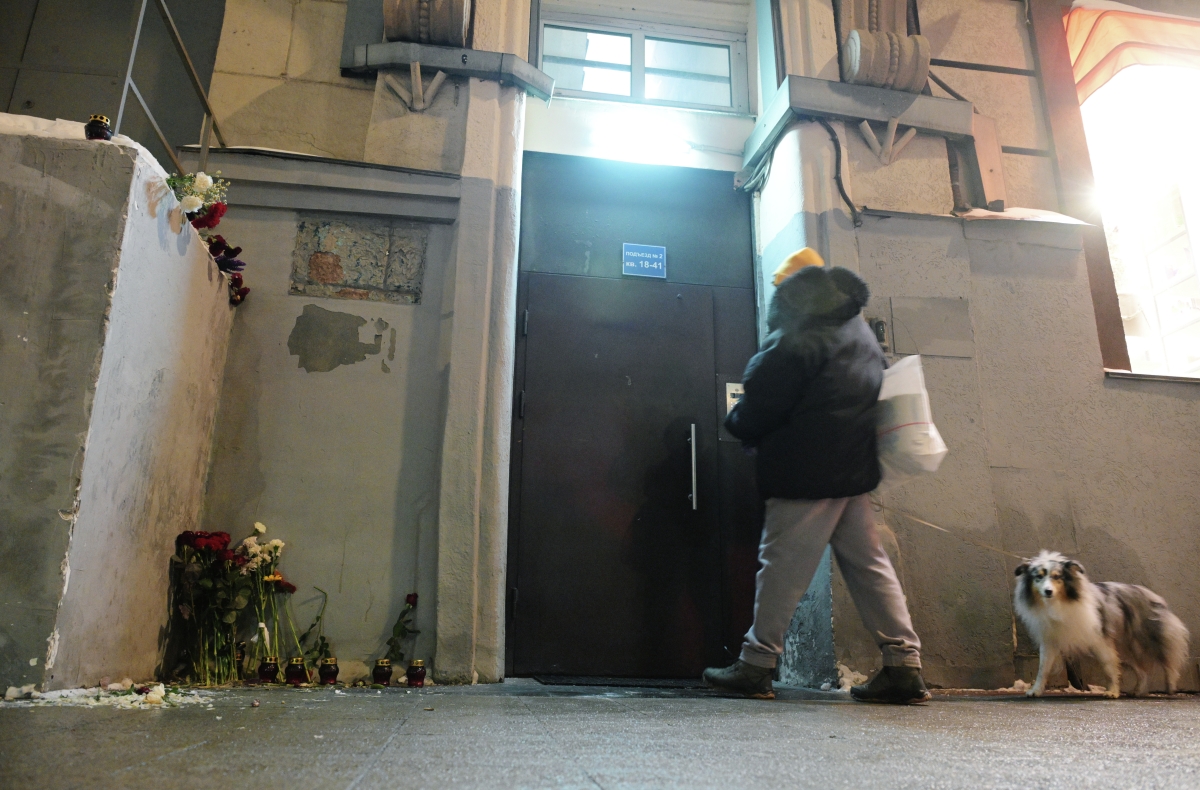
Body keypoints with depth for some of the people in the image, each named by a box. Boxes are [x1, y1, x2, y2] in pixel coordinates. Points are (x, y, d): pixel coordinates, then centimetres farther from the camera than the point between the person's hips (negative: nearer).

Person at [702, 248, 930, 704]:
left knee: (782, 566, -2)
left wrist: (738, 424, 10)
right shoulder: (860, 333, 15)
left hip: (806, 474, -8)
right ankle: (904, 665, 12)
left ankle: (755, 666, 5)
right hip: (855, 468, 8)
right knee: (868, 565, 11)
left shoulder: (796, 342, -13)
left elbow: (761, 403, -14)